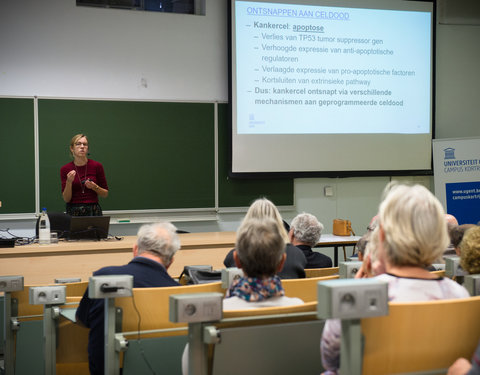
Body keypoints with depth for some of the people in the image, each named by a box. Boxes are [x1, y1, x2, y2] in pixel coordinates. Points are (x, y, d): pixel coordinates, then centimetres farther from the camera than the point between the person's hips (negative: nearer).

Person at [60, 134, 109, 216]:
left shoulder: (97, 166, 1)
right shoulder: (65, 169, 2)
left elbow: (105, 194, 8)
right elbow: (66, 199, 0)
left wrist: (95, 187, -10)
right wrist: (69, 182, -14)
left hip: (93, 212, 0)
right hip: (73, 212, 0)